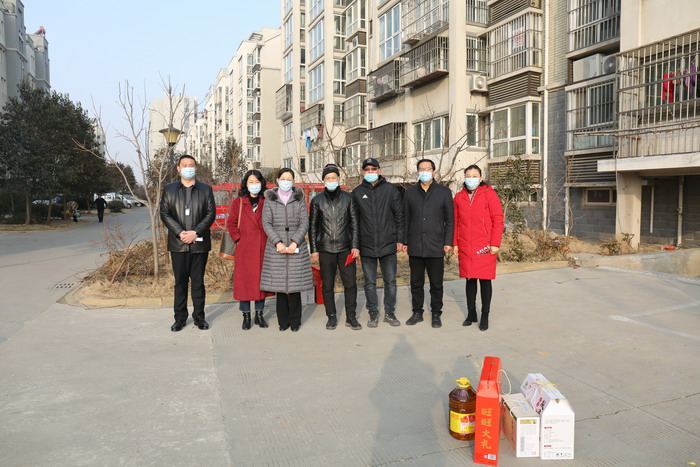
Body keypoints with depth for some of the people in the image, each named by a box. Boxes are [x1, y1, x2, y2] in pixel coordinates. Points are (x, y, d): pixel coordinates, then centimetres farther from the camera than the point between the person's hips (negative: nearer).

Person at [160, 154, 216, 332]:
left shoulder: (206, 189, 7)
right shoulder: (169, 189, 9)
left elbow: (211, 213, 0)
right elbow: (165, 214, 2)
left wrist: (195, 232, -13)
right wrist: (180, 233, -12)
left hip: (199, 243, 0)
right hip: (178, 244, 1)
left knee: (198, 281, 6)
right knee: (180, 282, 6)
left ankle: (199, 316, 15)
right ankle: (180, 318, 15)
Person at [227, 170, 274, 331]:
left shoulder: (266, 202, 8)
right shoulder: (238, 202, 4)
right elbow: (231, 223, 3)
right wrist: (238, 238, -5)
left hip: (263, 248, 2)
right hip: (244, 249, -2)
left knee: (261, 279, 7)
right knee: (244, 280, 1)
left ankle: (259, 314, 18)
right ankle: (246, 316, 11)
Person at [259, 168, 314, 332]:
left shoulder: (299, 198, 9)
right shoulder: (270, 199, 8)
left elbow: (304, 222, 2)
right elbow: (266, 223, 1)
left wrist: (295, 242, -10)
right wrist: (278, 242, -12)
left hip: (297, 246, 0)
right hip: (276, 246, 0)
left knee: (295, 284, 0)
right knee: (279, 284, 1)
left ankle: (295, 321, 11)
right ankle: (283, 321, 12)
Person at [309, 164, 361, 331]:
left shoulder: (348, 198, 5)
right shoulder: (317, 200, 5)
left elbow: (354, 223, 6)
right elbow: (312, 226, 7)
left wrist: (355, 246, -1)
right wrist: (314, 249, 3)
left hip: (346, 248, 0)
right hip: (325, 249, 0)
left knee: (350, 284, 0)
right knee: (328, 285, 6)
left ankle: (351, 317, 13)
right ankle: (332, 316, 19)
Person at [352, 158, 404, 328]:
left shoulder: (391, 189, 2)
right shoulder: (357, 192, 5)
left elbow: (399, 216, 3)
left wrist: (399, 239, -1)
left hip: (388, 244, -1)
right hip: (366, 246, 1)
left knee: (390, 281, 7)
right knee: (370, 282, 8)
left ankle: (390, 313, 21)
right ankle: (373, 314, 20)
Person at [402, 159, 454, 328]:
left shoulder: (444, 192, 3)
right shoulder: (410, 192, 9)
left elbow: (450, 219, 3)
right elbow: (405, 218, 10)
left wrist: (448, 242, -3)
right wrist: (404, 241, 5)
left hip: (436, 246, -2)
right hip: (415, 246, 2)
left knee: (436, 283, 6)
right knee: (416, 282, 10)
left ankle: (436, 314, 19)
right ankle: (417, 312, 23)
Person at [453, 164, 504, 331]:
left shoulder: (489, 194, -2)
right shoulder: (459, 197, 9)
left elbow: (498, 219, -5)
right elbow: (456, 222, 13)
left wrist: (495, 244, -10)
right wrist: (455, 243, 9)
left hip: (484, 247, -3)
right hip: (465, 248, 3)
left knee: (485, 280, 3)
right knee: (470, 280, 11)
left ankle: (485, 316, 14)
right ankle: (471, 314, 22)